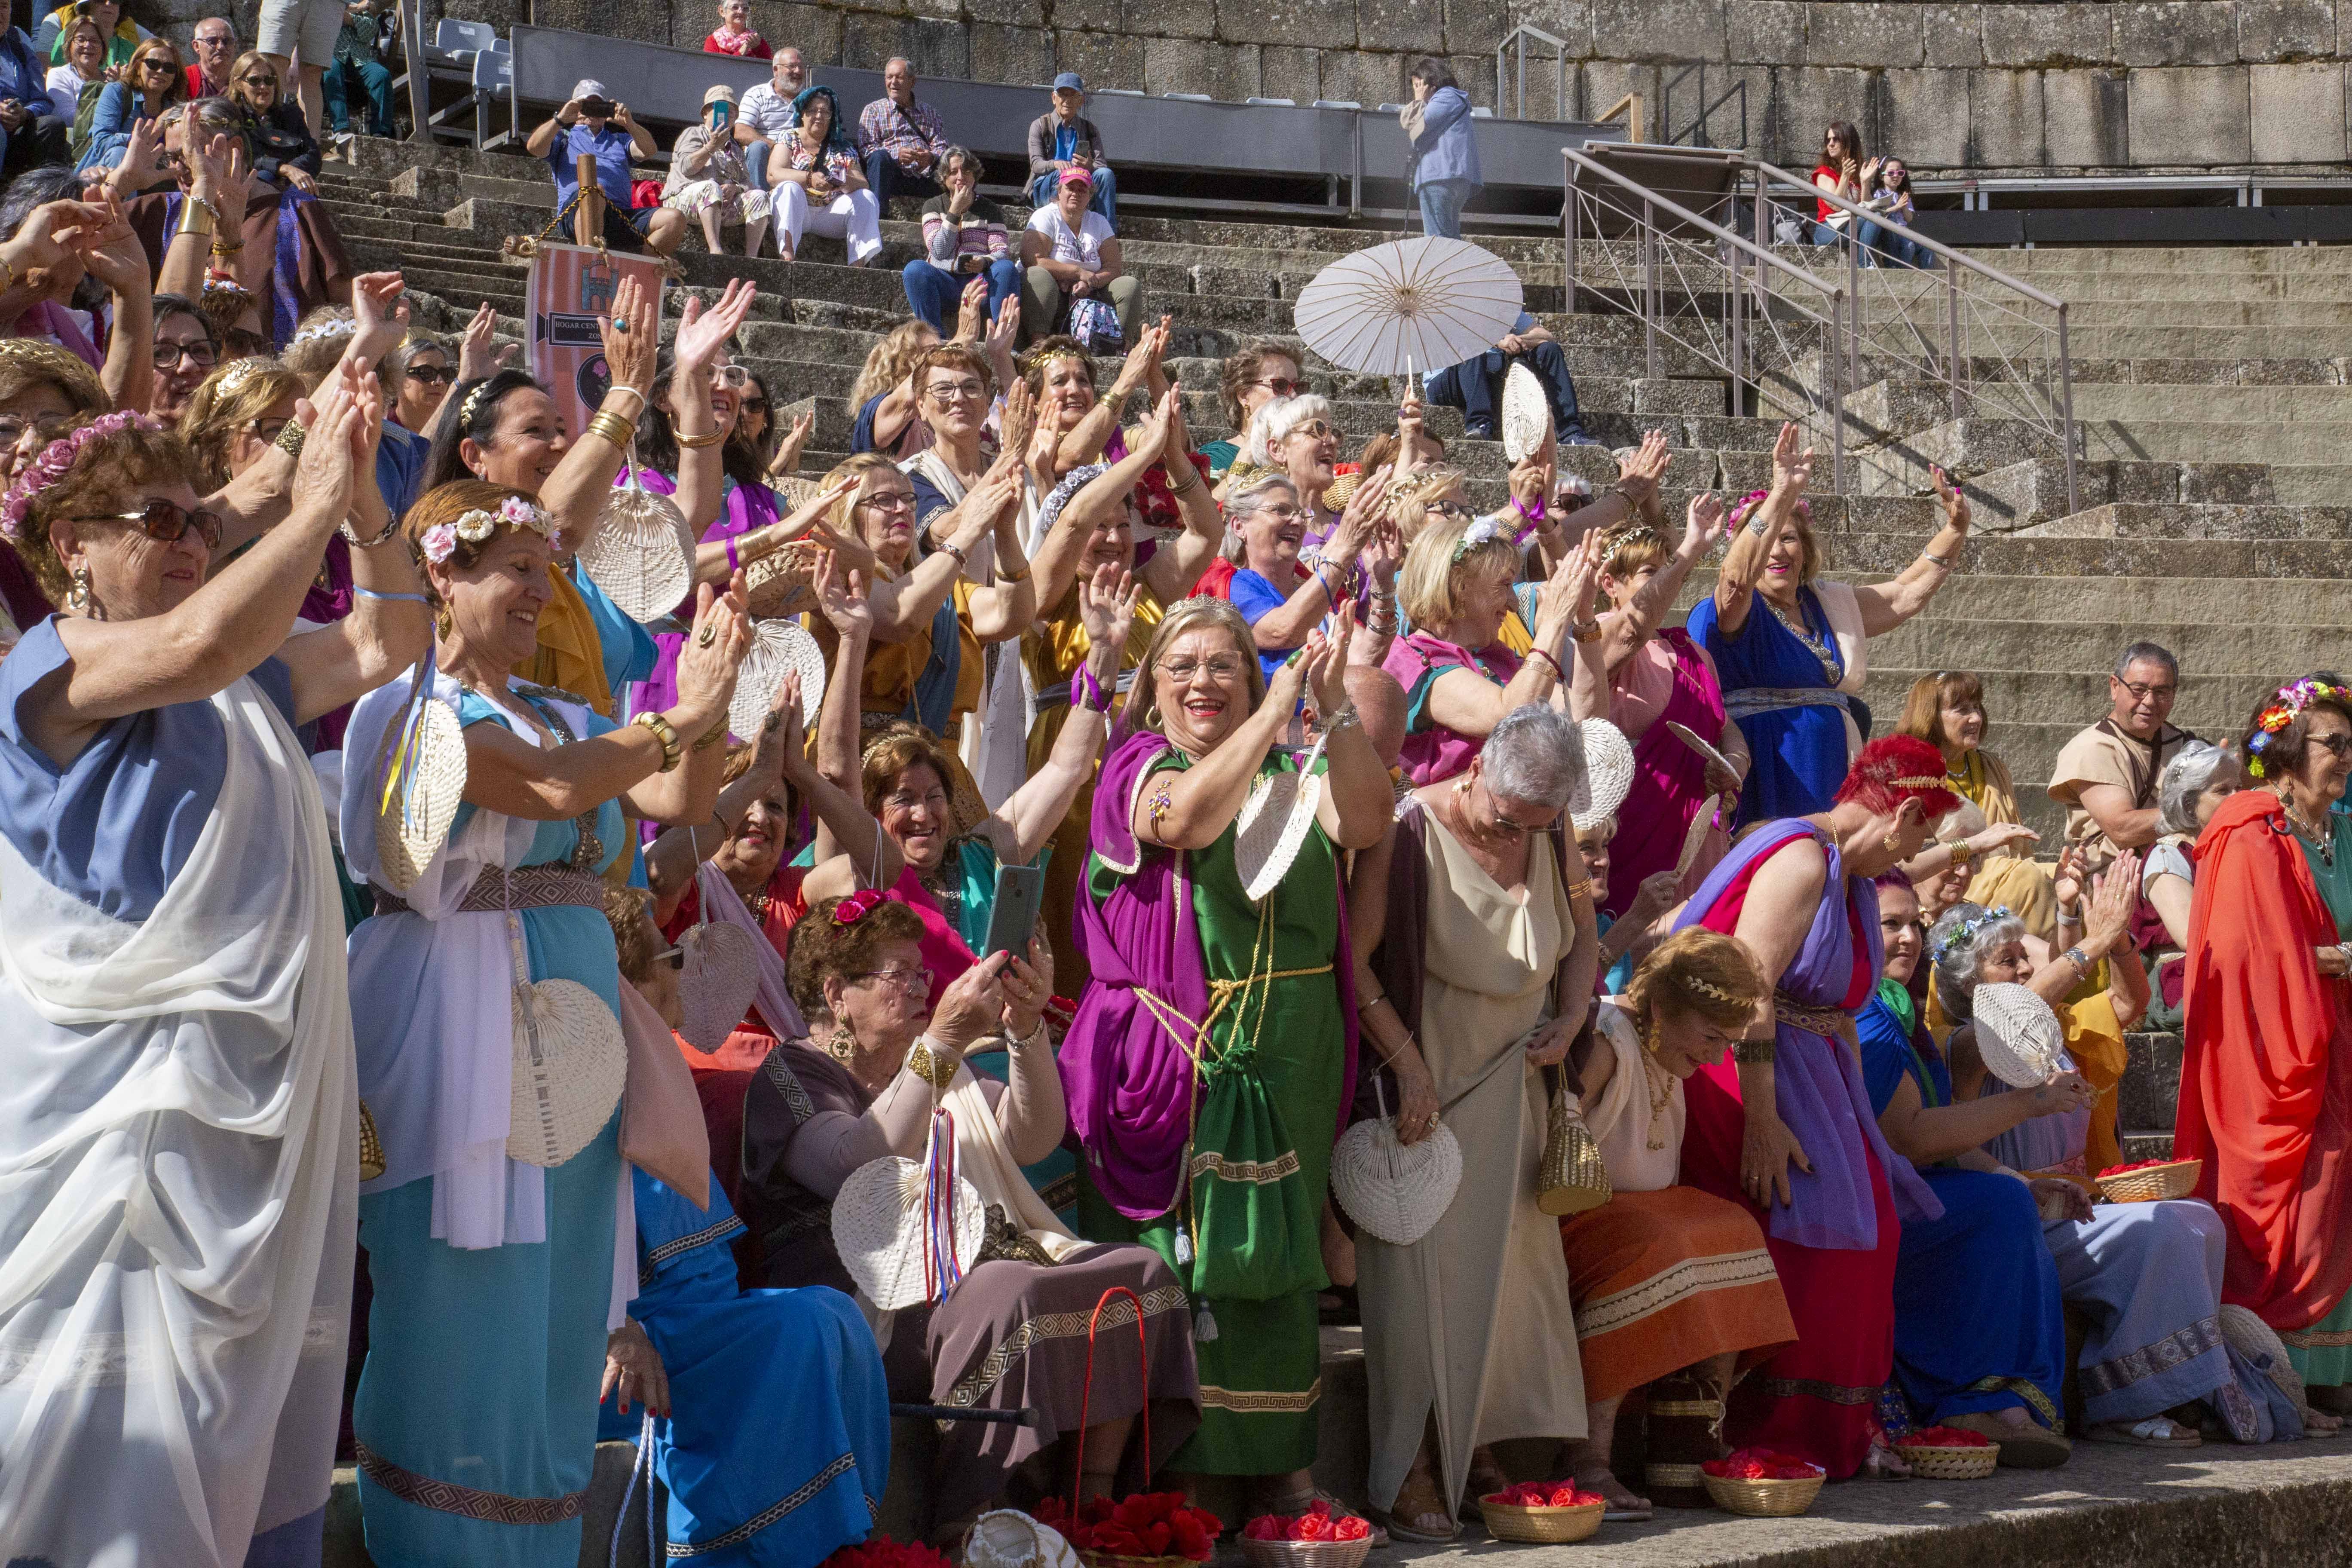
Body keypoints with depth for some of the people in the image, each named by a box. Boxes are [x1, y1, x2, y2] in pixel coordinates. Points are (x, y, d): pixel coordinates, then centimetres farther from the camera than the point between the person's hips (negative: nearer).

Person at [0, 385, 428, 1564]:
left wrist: (363, 496, 4)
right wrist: (315, 505, -20)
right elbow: (199, 647, -26)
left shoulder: (246, 689, 16)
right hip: (132, 1099, -8)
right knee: (132, 1426, -5)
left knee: (262, 1395, 11)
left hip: (264, 1091, 8)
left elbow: (387, 644, 15)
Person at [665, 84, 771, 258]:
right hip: (685, 197, -5)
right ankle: (715, 250, -55)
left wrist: (735, 188, -7)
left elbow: (747, 183, 17)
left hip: (724, 206, 5)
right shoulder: (693, 134, 14)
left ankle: (751, 256, -34)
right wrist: (711, 147, -19)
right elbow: (686, 167, -5)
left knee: (759, 197, -18)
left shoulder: (735, 150, 31)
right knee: (710, 187, -38)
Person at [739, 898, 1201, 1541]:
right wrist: (942, 1041, -25)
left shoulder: (936, 1063, 25)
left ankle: (1094, 1510, -13)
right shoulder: (791, 1076, 1)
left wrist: (1026, 1029, -6)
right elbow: (859, 1170, -20)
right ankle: (966, 1533, -29)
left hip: (970, 1264, 8)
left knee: (1140, 1272, -12)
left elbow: (1034, 1139, 10)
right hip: (875, 1302, -7)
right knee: (1009, 1296, -35)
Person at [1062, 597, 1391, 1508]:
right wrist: (1276, 708, -24)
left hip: (1284, 1057, 3)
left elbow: (1365, 823, -10)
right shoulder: (1135, 771, 2)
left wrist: (1333, 703, -22)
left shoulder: (1292, 774, 9)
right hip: (1169, 1050, -3)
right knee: (1168, 1258, -2)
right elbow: (1182, 817, -21)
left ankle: (1275, 1455, 15)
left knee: (1270, 1257, 6)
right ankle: (1162, 1465, 5)